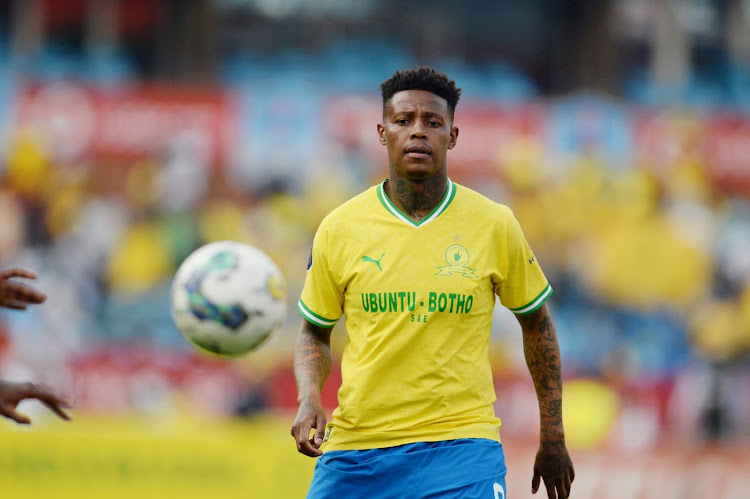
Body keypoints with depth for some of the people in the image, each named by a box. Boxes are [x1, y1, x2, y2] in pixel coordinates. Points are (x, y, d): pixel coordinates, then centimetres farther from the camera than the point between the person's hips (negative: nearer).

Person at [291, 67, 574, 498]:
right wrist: (309, 398, -7)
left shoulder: (494, 225, 0)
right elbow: (314, 332, 14)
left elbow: (536, 321, 13)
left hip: (460, 446, -2)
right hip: (355, 445, 2)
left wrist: (553, 439, 14)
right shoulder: (338, 229, 1)